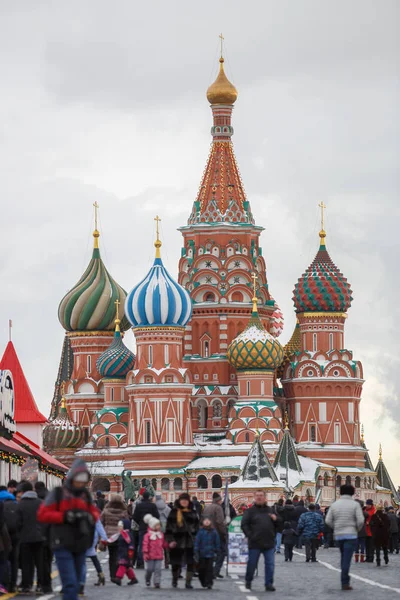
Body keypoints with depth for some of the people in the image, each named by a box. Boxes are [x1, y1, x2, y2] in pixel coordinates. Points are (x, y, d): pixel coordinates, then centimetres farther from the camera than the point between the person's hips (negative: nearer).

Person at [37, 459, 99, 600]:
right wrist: (64, 516, -18)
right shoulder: (57, 494, -3)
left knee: (75, 584, 12)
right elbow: (42, 514, -7)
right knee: (70, 583, -16)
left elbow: (95, 513, 18)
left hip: (80, 546, 6)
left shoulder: (85, 495, 13)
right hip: (63, 546, -6)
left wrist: (91, 517, -7)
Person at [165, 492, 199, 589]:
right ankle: (175, 579, 29)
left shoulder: (193, 512, 9)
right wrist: (170, 540, -9)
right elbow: (169, 527, -1)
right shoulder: (174, 512, 1)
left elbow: (197, 527, 14)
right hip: (177, 541, -2)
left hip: (190, 541, 2)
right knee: (176, 563, 5)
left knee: (190, 563, -4)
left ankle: (188, 582, 2)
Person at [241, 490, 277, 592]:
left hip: (269, 543, 2)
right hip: (255, 543, -2)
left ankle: (269, 584, 3)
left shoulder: (270, 510, 13)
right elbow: (244, 524, -1)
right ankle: (248, 582, 24)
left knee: (270, 564, -3)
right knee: (252, 564, 7)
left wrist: (275, 519, -5)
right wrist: (250, 536, -12)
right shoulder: (250, 511, 3)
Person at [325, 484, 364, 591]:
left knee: (343, 557, 19)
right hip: (351, 534, -4)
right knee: (347, 558, -6)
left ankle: (345, 581, 18)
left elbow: (328, 520, 0)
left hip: (338, 534, 4)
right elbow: (361, 520, -12)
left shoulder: (335, 505, 4)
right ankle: (345, 583, -10)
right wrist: (357, 529, 6)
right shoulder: (355, 504, -5)